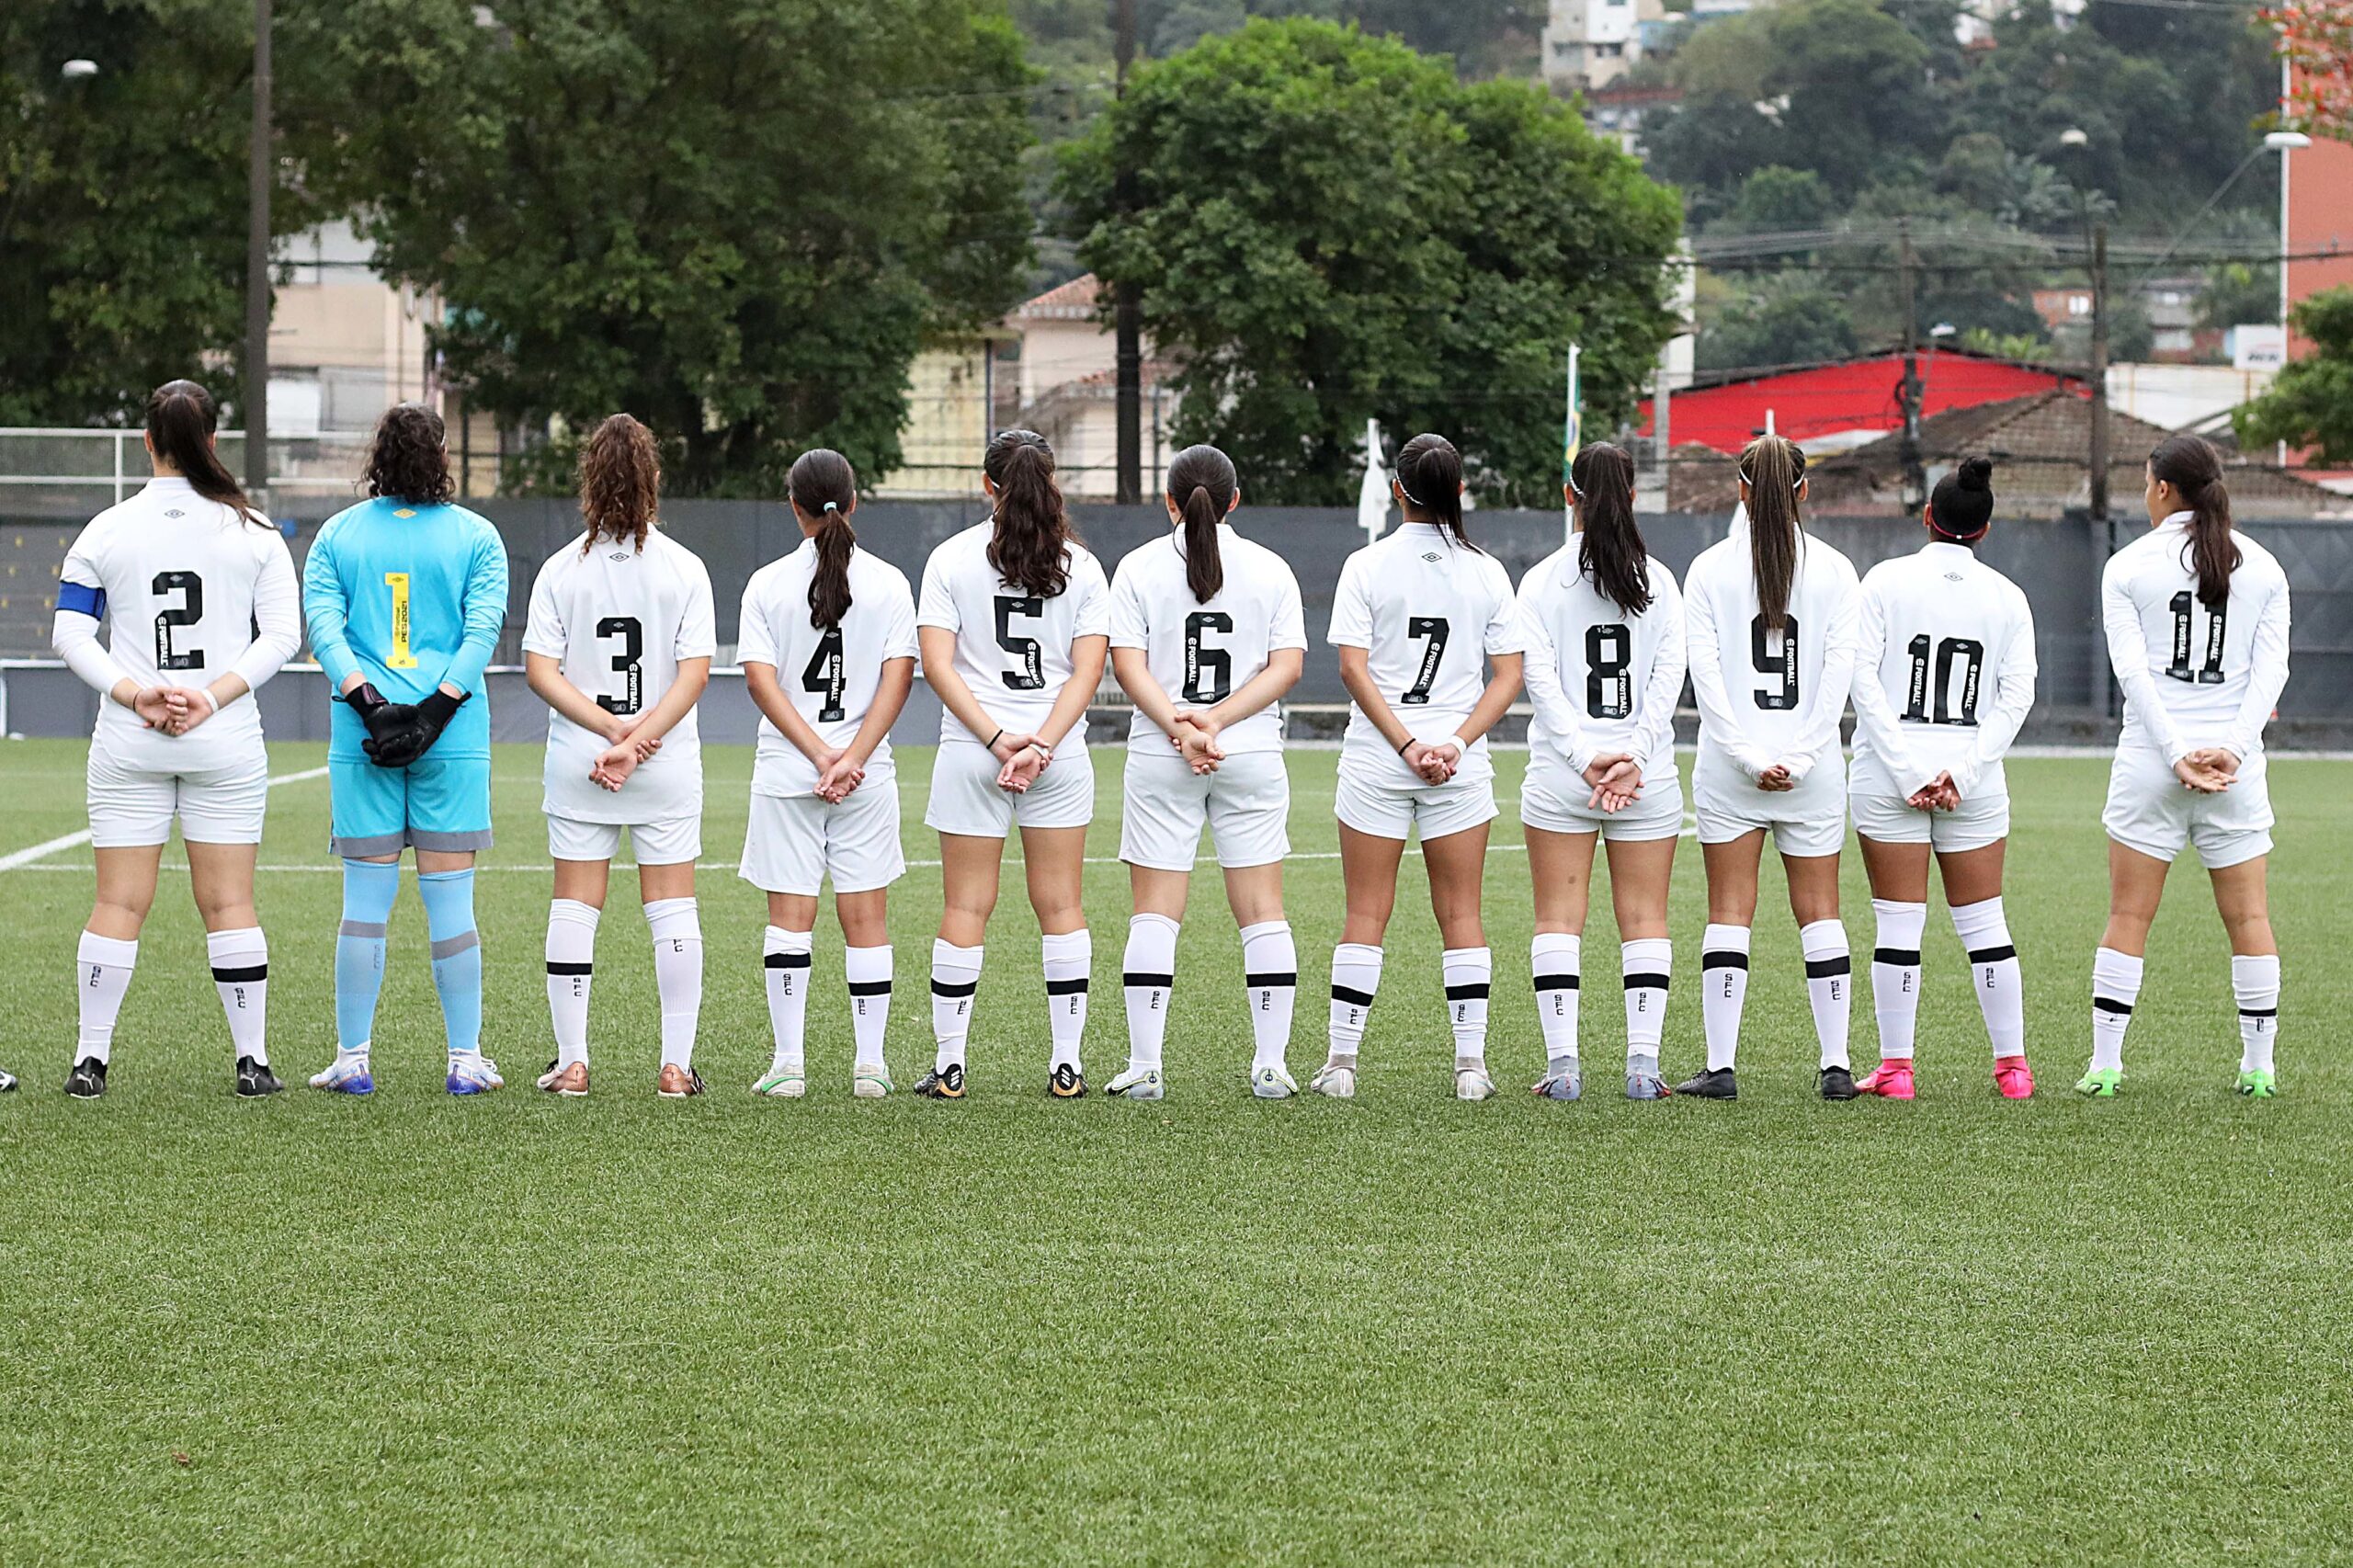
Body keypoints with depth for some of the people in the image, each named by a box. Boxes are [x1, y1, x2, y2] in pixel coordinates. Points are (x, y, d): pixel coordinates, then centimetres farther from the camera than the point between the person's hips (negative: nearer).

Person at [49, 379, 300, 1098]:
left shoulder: (105, 531, 1)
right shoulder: (253, 531, 0)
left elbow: (70, 633, -3)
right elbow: (282, 634, -4)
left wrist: (134, 693, -10)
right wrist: (215, 696, -9)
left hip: (128, 743, 0)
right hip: (228, 743, 0)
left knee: (119, 902, 4)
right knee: (229, 901, 4)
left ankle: (91, 1059, 3)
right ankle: (253, 1059, 4)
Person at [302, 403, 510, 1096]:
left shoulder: (337, 535, 6)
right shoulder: (477, 537, 3)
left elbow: (323, 627, -4)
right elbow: (483, 629, -6)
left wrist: (371, 706, -10)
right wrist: (431, 714, -11)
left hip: (360, 737, 1)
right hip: (453, 740, -1)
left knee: (365, 900, 6)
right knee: (450, 900, 3)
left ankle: (353, 1058, 6)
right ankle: (466, 1058, 5)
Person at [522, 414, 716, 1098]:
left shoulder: (560, 570, -3)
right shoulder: (685, 568, -4)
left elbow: (539, 670, -7)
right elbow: (695, 673, -11)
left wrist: (613, 731, -11)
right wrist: (635, 739, -14)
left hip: (577, 761, 1)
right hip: (669, 764, 0)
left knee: (574, 907, 7)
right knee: (673, 909, 5)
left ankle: (571, 1062, 7)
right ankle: (676, 1064, 3)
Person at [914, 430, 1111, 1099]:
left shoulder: (951, 559, -1)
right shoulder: (1080, 565, 3)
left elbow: (938, 664, -8)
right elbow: (1088, 669, -5)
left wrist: (997, 739, -11)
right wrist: (1043, 744, -10)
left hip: (971, 750, -1)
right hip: (1062, 755, 1)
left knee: (964, 908, 3)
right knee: (1061, 907, 6)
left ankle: (949, 1066, 4)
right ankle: (1067, 1065, 5)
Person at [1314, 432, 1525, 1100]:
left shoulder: (1367, 566, -3)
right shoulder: (1486, 572, 3)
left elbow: (1354, 668, -9)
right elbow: (1508, 676, 0)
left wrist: (1405, 744, -9)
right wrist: (1455, 743, -6)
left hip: (1375, 761, -1)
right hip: (1461, 767, 1)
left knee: (1366, 913, 4)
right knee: (1461, 913, 6)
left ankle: (1342, 1060, 3)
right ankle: (1471, 1062, 3)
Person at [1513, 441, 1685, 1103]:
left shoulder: (1542, 580, -2)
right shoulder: (1659, 582, 3)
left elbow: (1540, 678, -9)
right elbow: (1668, 680, -5)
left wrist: (1585, 757, -12)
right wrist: (1633, 757, -9)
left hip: (1560, 773, -1)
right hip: (1649, 773, 1)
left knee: (1559, 915, 3)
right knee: (1644, 916, 6)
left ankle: (1562, 1063, -3)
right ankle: (1644, 1062, 0)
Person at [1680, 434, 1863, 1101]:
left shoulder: (1710, 569, -1)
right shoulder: (1833, 570, 1)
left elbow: (1705, 671, -7)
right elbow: (1840, 669, -6)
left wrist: (1748, 757, -8)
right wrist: (1801, 757, -8)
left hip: (1729, 765, -1)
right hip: (1814, 763, 1)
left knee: (1729, 912, 2)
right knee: (1819, 911, 6)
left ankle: (1721, 1065, -1)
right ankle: (1836, 1065, 3)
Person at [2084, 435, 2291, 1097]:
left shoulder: (2128, 566, 0)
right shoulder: (2262, 567, 7)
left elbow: (2132, 670, -9)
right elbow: (2271, 670, -3)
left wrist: (2177, 754, -13)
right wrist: (2233, 747, -11)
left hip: (2150, 761, -2)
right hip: (2237, 761, 2)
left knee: (2128, 916, 3)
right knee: (2249, 917, 8)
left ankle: (2105, 1064, 2)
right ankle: (2259, 1067, 8)